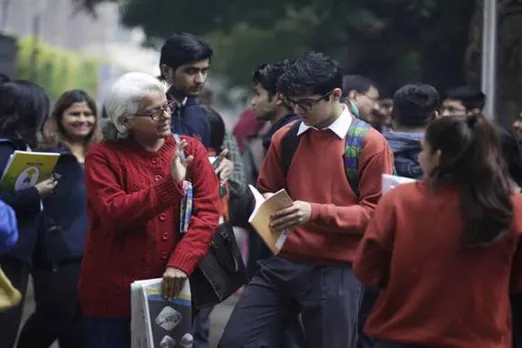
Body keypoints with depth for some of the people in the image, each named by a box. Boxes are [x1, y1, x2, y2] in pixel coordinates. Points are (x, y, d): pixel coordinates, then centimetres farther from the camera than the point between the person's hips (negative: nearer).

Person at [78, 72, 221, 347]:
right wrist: (171, 185, -23)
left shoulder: (190, 150, 4)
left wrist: (181, 263, -19)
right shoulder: (103, 156, -3)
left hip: (174, 288, 3)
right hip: (115, 292, -3)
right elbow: (114, 213, -17)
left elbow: (208, 211, -6)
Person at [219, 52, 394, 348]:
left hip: (336, 271, -5)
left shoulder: (370, 144, -5)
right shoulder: (284, 137, 10)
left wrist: (316, 213, -20)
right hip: (282, 262, 5)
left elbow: (377, 213, -8)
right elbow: (266, 191, 24)